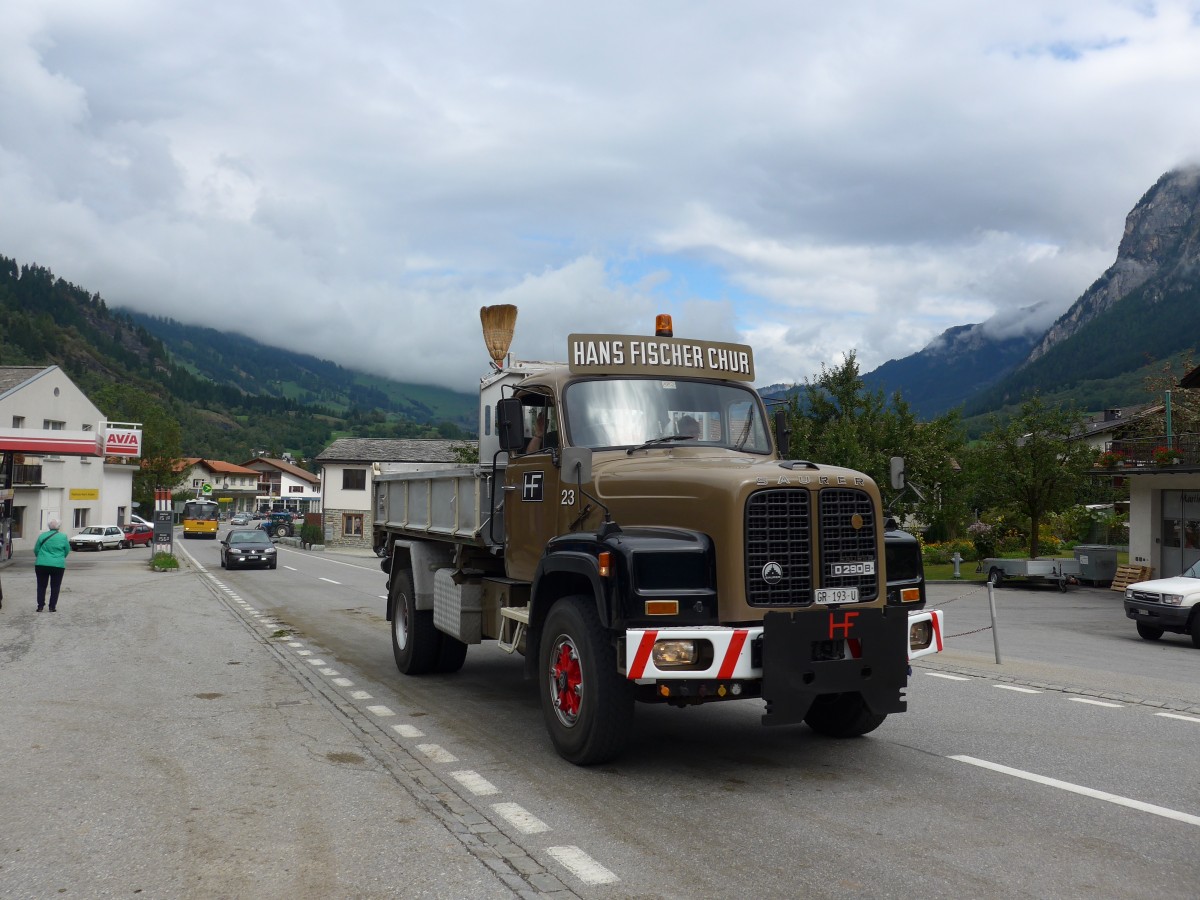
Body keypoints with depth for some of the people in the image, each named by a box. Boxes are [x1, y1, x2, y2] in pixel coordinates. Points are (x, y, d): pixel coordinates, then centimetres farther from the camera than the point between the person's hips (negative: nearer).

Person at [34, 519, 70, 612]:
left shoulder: (42, 536, -1)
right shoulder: (63, 537, -2)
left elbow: (36, 550, 5)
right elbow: (67, 550, 7)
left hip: (41, 565, 1)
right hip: (58, 565, 0)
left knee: (41, 586, 11)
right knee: (55, 587, 8)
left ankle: (40, 606, 10)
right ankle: (52, 607, 8)